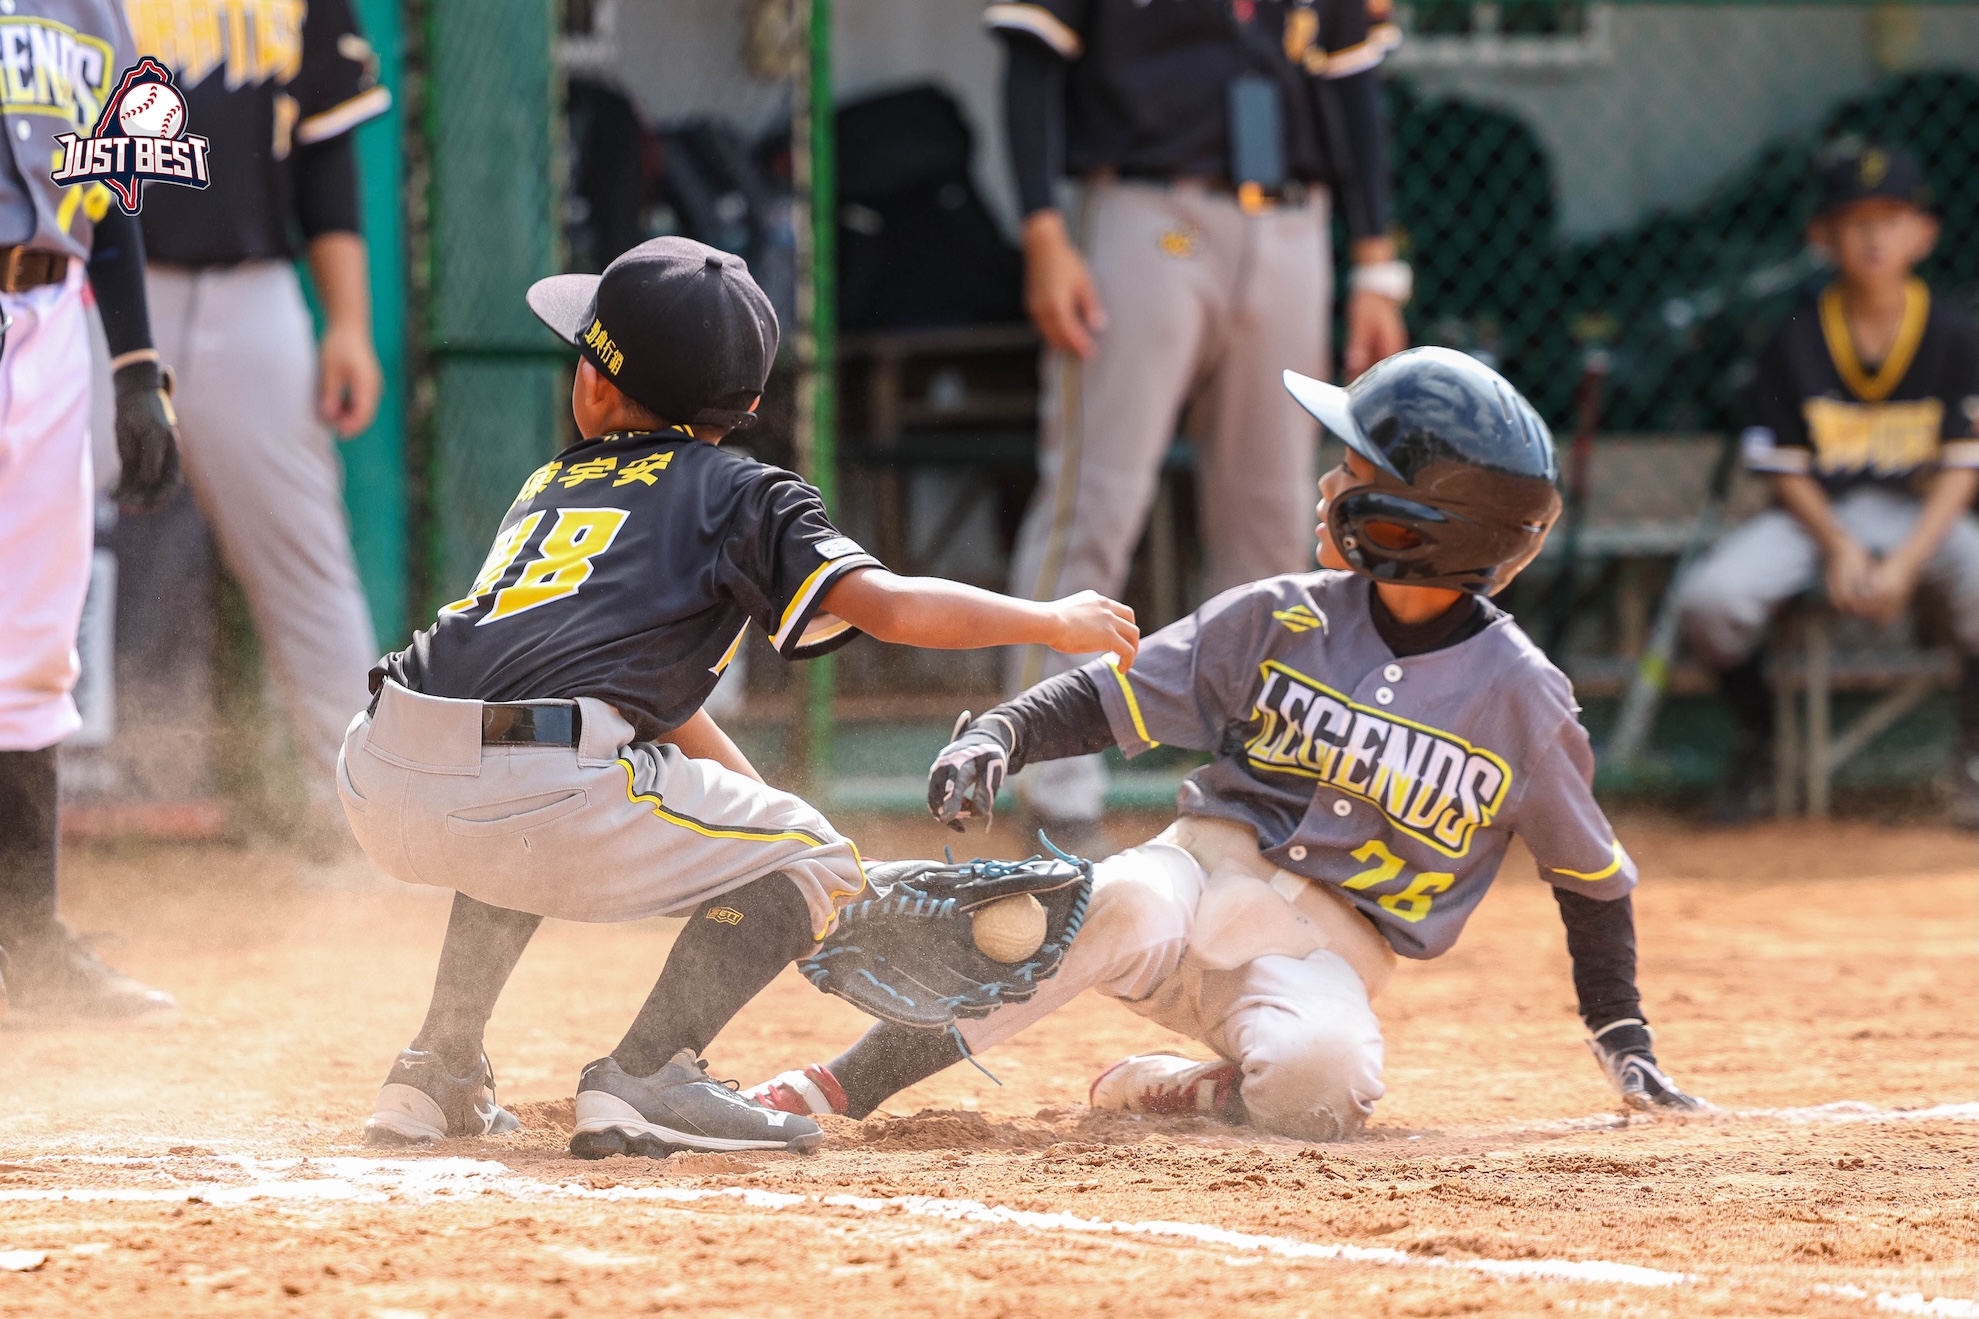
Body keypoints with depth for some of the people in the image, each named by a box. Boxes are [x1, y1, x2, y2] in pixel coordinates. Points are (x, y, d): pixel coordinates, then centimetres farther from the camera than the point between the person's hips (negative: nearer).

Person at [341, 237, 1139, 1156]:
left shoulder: (551, 485, 30)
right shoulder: (738, 494, 12)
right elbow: (889, 606, 0)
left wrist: (759, 801, 43)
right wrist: (1052, 622, 13)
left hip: (381, 794, 6)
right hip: (534, 796, -6)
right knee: (811, 862, 11)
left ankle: (440, 1072, 28)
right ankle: (647, 1076, -7)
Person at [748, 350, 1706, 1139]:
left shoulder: (1520, 696, -4)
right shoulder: (1285, 621, 3)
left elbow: (1590, 874, 8)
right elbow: (1112, 698, 4)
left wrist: (1621, 1035, 7)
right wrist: (1002, 735, -15)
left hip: (1324, 950, -1)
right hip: (1205, 870, 2)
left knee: (1316, 1083, -38)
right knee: (1119, 901, -36)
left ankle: (1172, 1094, -5)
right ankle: (841, 1088, -36)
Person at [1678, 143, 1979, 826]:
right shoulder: (1797, 336, -5)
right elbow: (1784, 466, -1)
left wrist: (1904, 563, -19)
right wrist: (1839, 547, -17)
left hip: (1921, 515, -1)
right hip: (1817, 513, 1)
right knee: (1711, 600, -27)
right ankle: (1756, 742, 5)